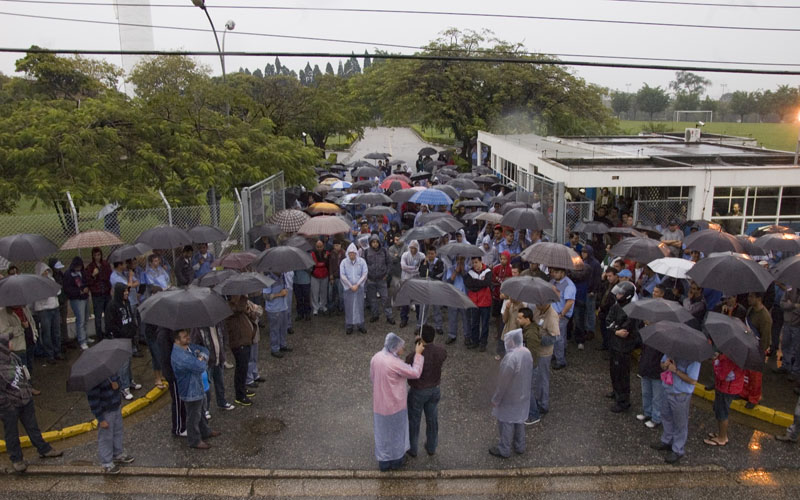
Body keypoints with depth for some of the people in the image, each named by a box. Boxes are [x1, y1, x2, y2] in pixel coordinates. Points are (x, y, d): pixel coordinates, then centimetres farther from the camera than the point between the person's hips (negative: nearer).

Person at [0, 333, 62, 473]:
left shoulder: (13, 357, -4)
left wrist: (28, 390, 17)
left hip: (25, 400, 7)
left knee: (32, 427, 21)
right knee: (11, 433, 13)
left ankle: (44, 449, 35)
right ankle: (16, 460, 31)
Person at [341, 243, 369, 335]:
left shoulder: (362, 261, -1)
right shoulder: (344, 262, -2)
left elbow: (365, 274, -3)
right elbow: (342, 275, -5)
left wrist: (357, 285, -10)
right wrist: (351, 286, -9)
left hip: (359, 287, 1)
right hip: (348, 288, 0)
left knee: (360, 306, 4)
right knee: (348, 307, 2)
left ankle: (360, 325, 14)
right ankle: (349, 326, 11)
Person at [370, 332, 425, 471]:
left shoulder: (375, 358, -6)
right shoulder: (395, 363, -29)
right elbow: (415, 373, -22)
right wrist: (418, 354, -15)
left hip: (379, 403, 6)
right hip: (395, 404, -6)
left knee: (382, 432, 23)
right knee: (396, 432, 17)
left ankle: (383, 462, 38)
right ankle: (396, 461, 36)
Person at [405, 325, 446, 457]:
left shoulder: (413, 357, -32)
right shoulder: (441, 351, -19)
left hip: (417, 392, -4)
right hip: (434, 390, 4)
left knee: (413, 421, 19)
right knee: (432, 419, 24)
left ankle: (412, 449, 38)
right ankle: (431, 447, 43)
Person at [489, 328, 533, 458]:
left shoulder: (510, 358, -32)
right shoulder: (527, 352, -6)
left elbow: (503, 382, -24)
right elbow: (530, 374, 7)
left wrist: (496, 399, -13)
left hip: (510, 398, -8)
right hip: (523, 395, 8)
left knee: (506, 423, 11)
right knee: (519, 421, 24)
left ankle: (504, 450, 27)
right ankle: (520, 446, 40)